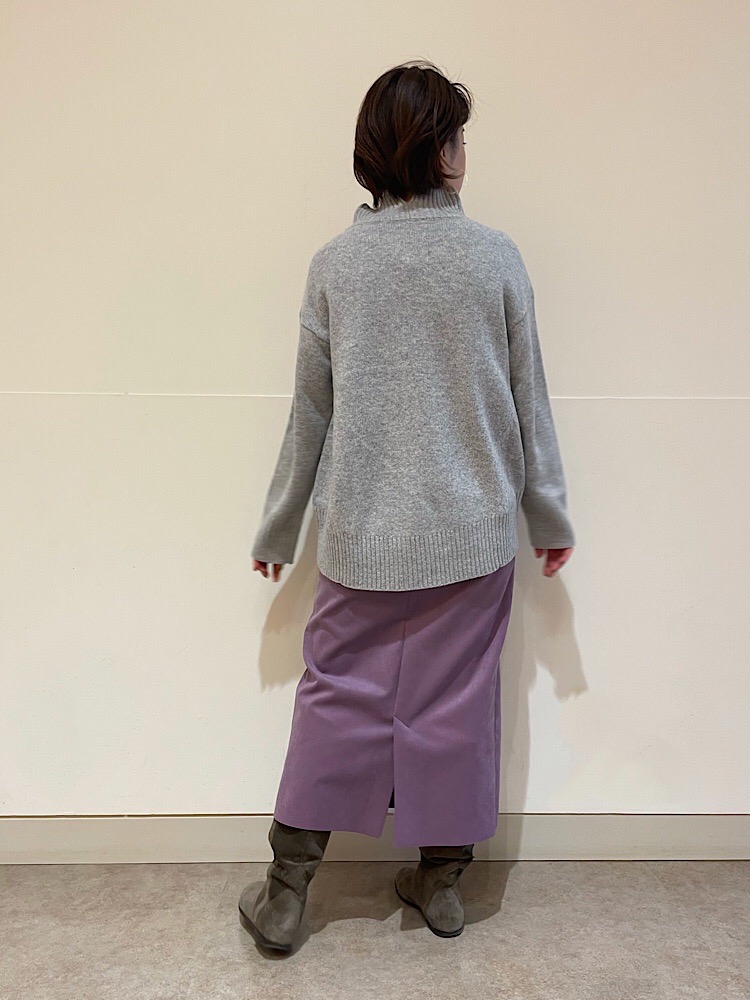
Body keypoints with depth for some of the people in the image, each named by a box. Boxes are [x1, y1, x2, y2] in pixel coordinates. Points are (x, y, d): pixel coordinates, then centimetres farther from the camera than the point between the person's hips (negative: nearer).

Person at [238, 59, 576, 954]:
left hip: (362, 535, 0)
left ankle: (286, 892, 23)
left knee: (335, 698, 12)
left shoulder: (334, 264, -3)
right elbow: (528, 402, 1)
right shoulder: (495, 257, -4)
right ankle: (442, 879, 31)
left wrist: (277, 529, 11)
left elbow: (310, 414, 0)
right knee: (453, 704, 13)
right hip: (472, 532, 0)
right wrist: (549, 516, 12)